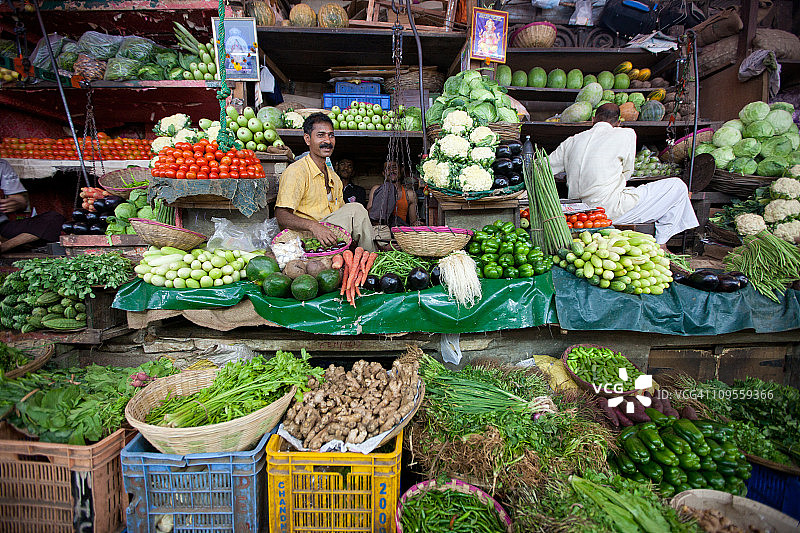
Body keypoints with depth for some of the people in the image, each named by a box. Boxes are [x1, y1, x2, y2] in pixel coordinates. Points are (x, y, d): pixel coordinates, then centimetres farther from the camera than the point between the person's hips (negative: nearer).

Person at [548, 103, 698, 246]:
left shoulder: (571, 141, 10)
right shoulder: (626, 134, 0)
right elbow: (627, 172, 10)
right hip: (611, 211, -6)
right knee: (677, 186, 9)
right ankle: (660, 245, 13)